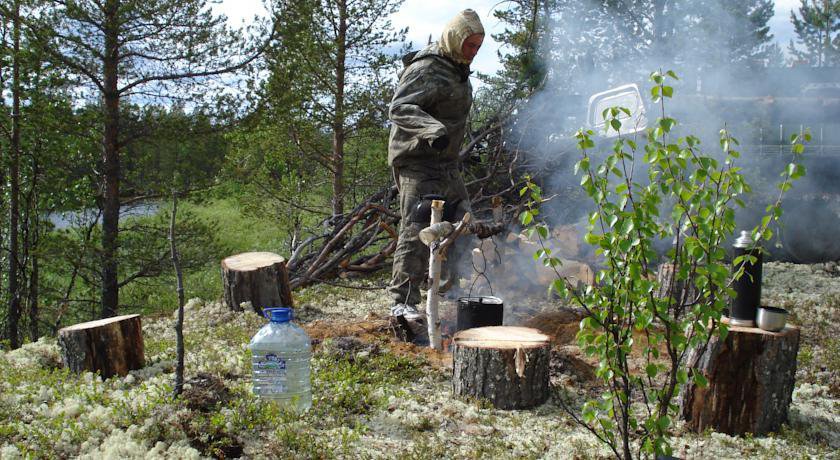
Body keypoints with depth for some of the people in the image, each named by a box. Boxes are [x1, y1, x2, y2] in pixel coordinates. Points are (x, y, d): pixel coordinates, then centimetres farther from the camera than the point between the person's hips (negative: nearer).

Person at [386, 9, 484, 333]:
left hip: (446, 163, 10)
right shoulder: (425, 69, -14)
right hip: (417, 163, -10)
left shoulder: (458, 71, 17)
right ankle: (403, 302, -11)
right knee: (416, 231, -14)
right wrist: (432, 129, -41)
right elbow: (399, 108, -27)